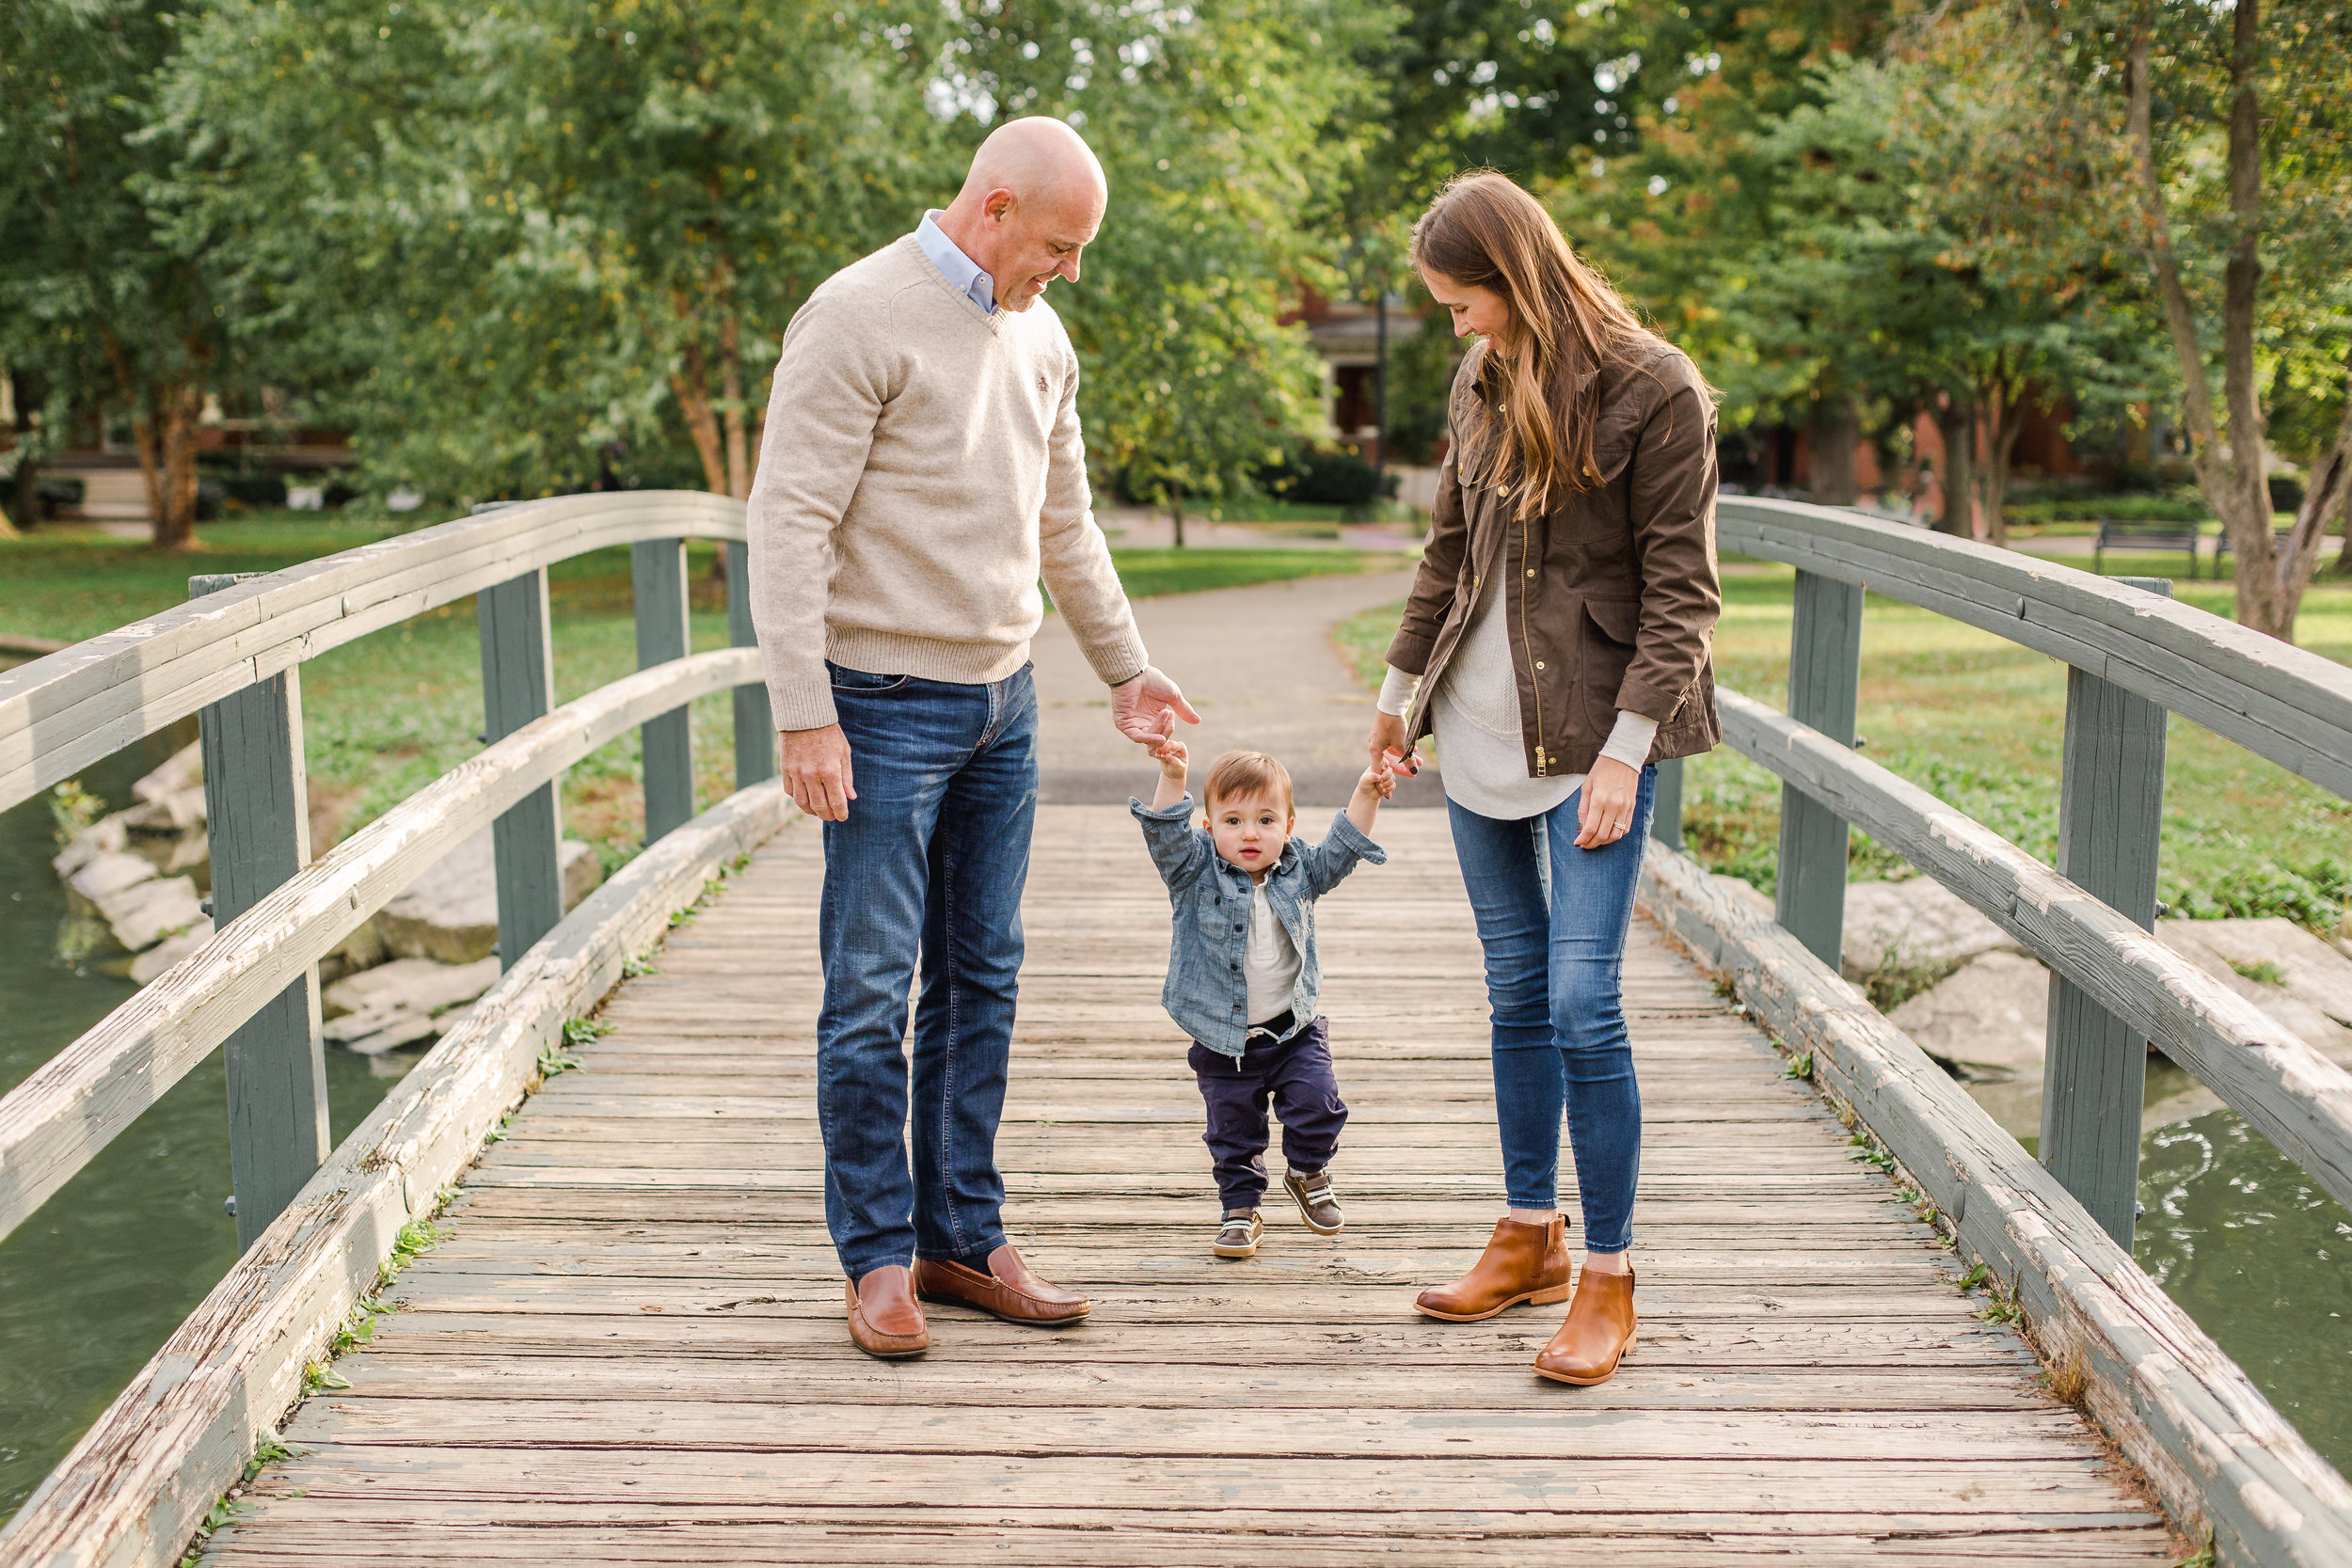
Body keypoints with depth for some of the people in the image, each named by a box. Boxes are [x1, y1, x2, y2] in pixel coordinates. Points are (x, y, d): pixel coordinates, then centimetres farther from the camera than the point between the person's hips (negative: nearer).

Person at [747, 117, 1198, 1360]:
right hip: (886, 707, -7)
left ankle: (964, 1239, 19)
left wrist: (1123, 669, 25)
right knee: (872, 990, -2)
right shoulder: (860, 317, -11)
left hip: (1003, 702, 7)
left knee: (981, 979, 10)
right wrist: (804, 715, -20)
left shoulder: (1039, 341, 12)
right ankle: (877, 1257, 10)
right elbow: (790, 522, -15)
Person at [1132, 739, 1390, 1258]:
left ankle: (1308, 1175, 19)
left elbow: (1341, 848, 0)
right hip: (1223, 1039, -1)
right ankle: (1240, 1209, 27)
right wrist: (1172, 778, -39)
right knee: (1233, 1133, 8)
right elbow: (1167, 836, -23)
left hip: (1294, 1029, 1)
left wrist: (1365, 797, -16)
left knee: (1318, 1106, -10)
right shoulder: (1197, 874, -10)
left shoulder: (1299, 872, 0)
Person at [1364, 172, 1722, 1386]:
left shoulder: (1654, 390, -9)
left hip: (1593, 734, -6)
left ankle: (1608, 1281, 2)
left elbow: (1681, 587, -10)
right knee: (1516, 997, 12)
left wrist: (1627, 745, -16)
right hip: (1481, 730, 6)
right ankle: (1530, 1237, 24)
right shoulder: (1482, 387, 11)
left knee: (1581, 1003, -9)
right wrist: (1401, 692, 24)